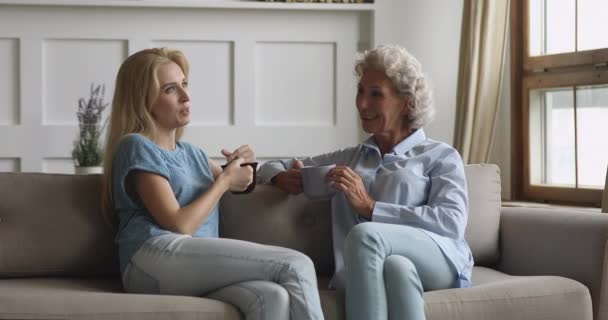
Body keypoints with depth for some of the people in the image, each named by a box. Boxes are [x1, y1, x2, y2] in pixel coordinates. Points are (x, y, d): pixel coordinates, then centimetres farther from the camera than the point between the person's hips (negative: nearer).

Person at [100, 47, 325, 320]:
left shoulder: (192, 154, 29)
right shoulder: (137, 147, 4)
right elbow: (180, 224, -6)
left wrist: (242, 167, 19)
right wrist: (224, 181, 5)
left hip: (193, 269, 7)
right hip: (155, 259, -7)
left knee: (273, 298, -29)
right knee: (297, 265, -20)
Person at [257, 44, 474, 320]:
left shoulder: (441, 156, 16)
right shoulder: (348, 159, 27)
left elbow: (452, 223, -2)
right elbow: (272, 168, 34)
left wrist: (370, 207, -8)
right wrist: (283, 179, 7)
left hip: (437, 259, -1)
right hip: (367, 267, 2)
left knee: (365, 234, -34)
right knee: (396, 267, -38)